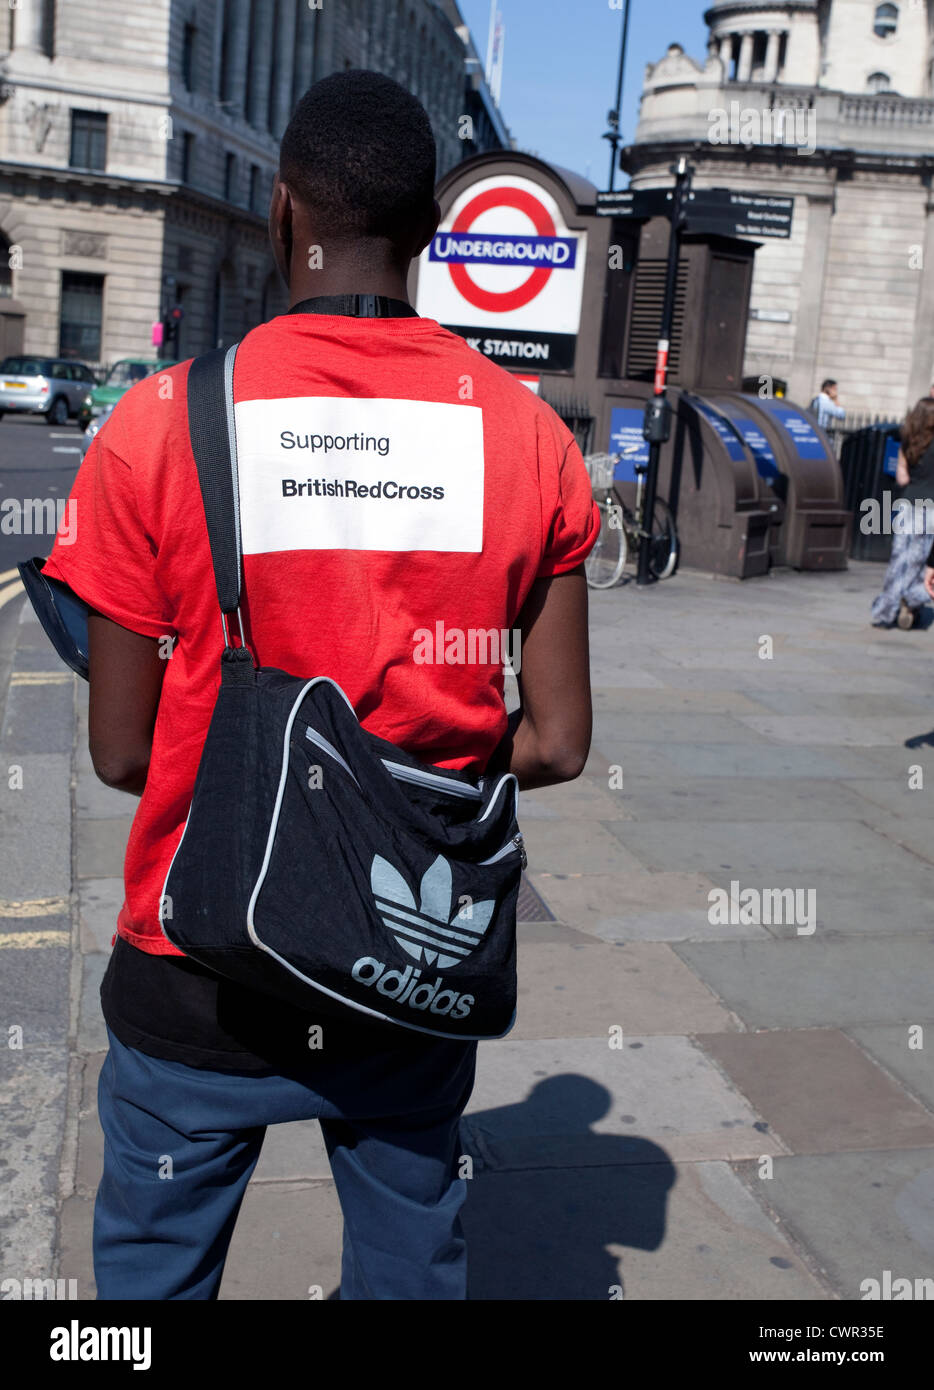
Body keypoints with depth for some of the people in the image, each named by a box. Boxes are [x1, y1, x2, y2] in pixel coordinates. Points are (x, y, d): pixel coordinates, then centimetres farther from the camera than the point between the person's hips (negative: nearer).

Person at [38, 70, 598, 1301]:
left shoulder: (162, 426, -12)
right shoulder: (527, 437, -5)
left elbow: (122, 752, -8)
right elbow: (554, 745, -4)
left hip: (200, 977, -2)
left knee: (155, 1266, 21)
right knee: (413, 1264, 23)